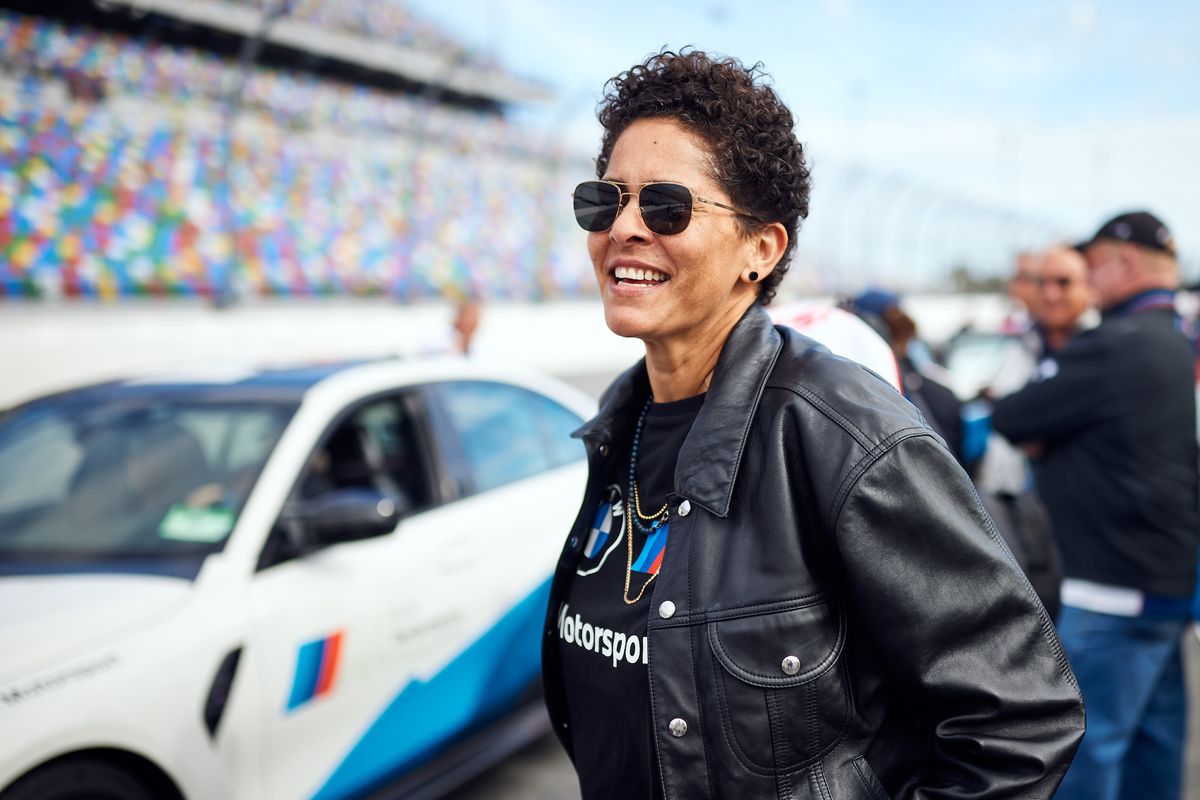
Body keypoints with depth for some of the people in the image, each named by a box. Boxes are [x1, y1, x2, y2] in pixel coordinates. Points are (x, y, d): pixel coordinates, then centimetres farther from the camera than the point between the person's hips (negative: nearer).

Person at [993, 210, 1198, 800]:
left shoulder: (1115, 347, -17)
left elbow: (1008, 419, -12)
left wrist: (1035, 433, 8)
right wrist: (1046, 432, 1)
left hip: (1114, 591, -9)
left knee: (1087, 746, -1)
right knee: (1153, 740, 16)